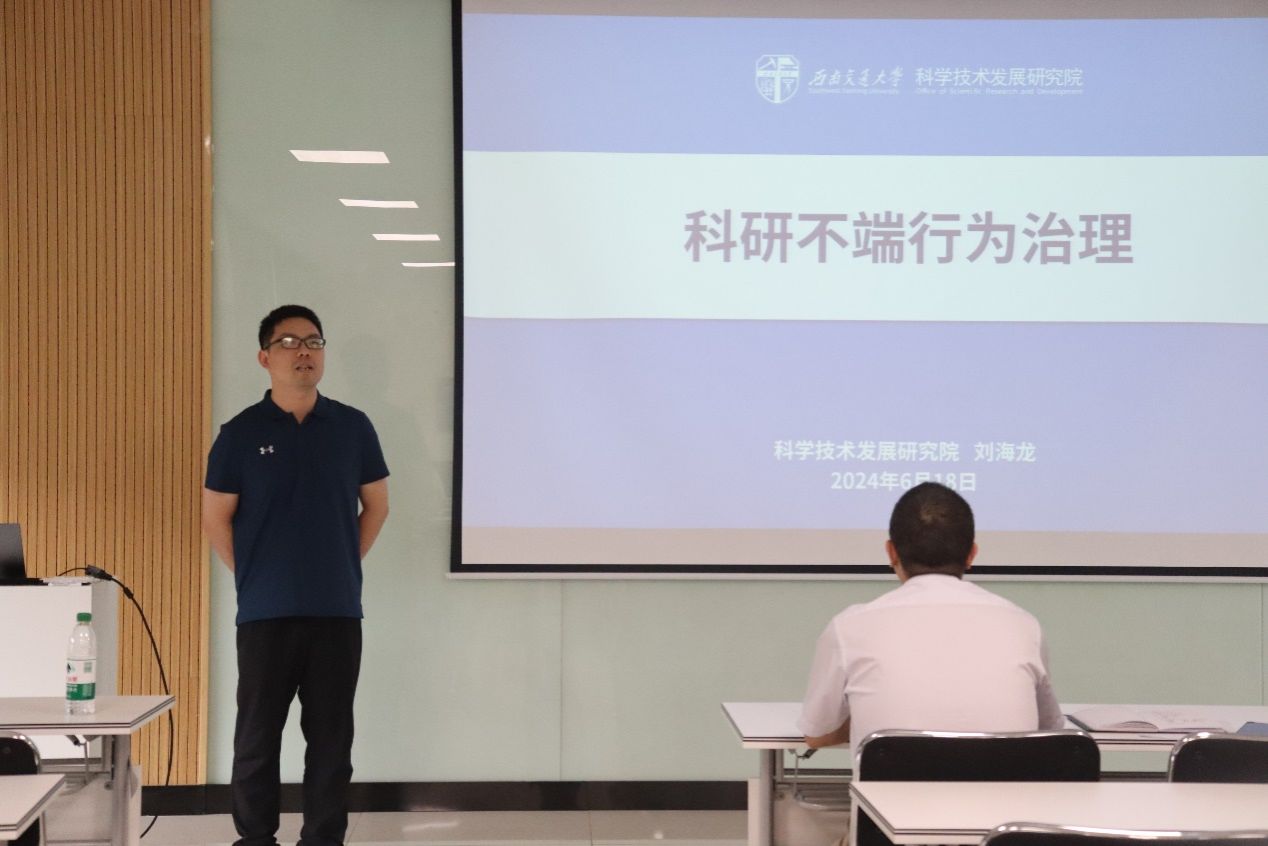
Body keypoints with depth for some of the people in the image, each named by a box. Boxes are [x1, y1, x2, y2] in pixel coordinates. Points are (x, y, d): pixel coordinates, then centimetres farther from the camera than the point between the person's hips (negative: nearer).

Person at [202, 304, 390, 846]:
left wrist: (344, 565, 8)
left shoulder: (353, 427, 4)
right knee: (257, 737, 4)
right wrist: (256, 577, 3)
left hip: (338, 612, 2)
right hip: (265, 613, -1)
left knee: (331, 736, 6)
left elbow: (376, 504, 13)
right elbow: (216, 518, 4)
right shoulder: (241, 432, -1)